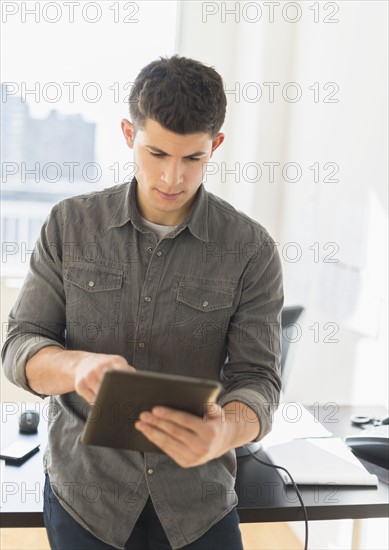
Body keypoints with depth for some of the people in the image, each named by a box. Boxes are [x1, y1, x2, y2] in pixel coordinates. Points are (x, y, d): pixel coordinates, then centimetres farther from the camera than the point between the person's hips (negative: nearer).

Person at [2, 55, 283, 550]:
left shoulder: (251, 250, -9)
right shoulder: (70, 224, -5)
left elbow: (257, 378, -10)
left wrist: (225, 431, -33)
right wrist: (77, 366, -27)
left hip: (198, 497, 0)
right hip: (83, 489, 1)